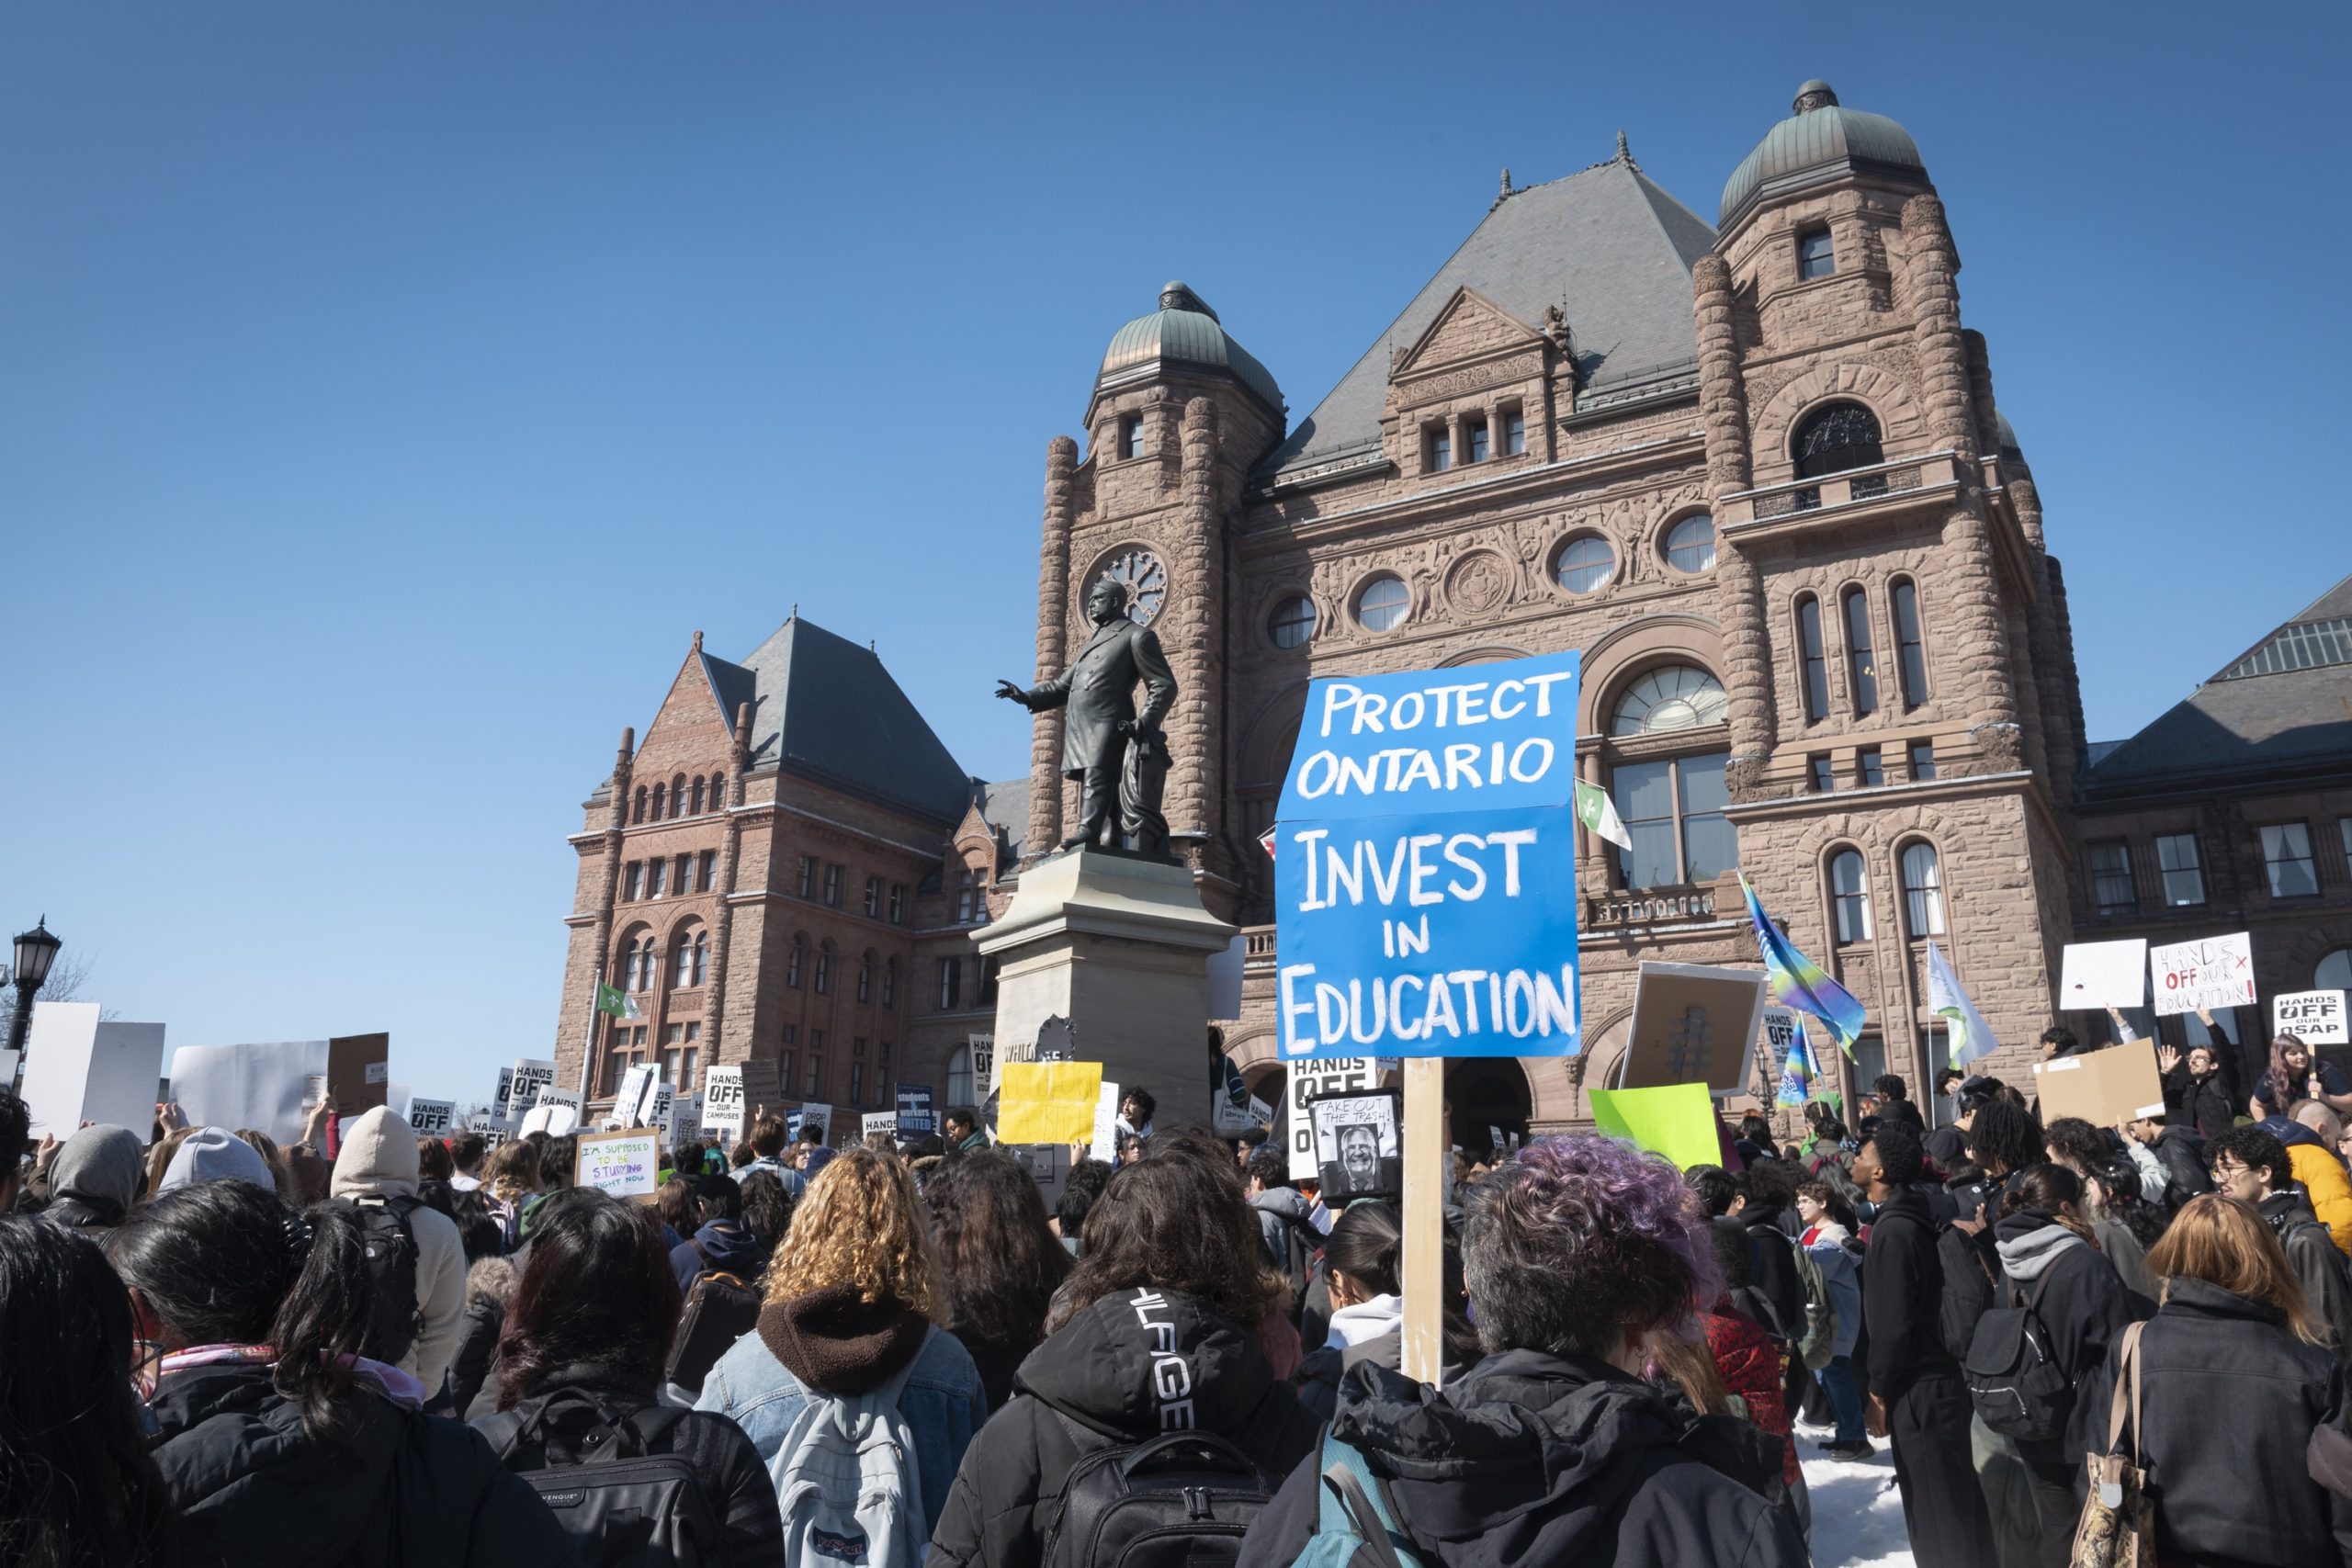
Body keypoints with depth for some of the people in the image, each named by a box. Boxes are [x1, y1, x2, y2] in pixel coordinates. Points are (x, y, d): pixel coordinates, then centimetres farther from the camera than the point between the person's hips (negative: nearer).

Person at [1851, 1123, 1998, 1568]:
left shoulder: (1892, 1231, -22)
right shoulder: (1914, 1218, 7)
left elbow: (1891, 1322, -23)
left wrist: (1877, 1390, -12)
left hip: (1917, 1389, -9)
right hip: (1941, 1376, 9)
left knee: (1934, 1507, 2)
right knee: (1957, 1495, 19)